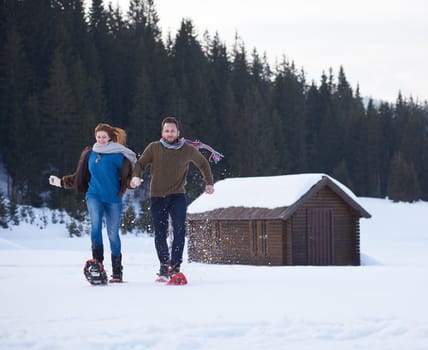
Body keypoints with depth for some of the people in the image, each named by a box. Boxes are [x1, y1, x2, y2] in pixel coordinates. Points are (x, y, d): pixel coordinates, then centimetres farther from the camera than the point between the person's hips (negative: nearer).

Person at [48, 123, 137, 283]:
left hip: (113, 198, -2)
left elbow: (127, 175, -5)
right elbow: (79, 177, 19)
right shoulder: (89, 154, 10)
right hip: (94, 196, 2)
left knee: (113, 234, 1)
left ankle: (117, 272, 11)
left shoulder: (118, 155, -2)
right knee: (96, 225, -21)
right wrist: (61, 182, 21)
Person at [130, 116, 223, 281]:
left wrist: (209, 183, 10)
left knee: (179, 231, -16)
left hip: (177, 196, -1)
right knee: (160, 234, 2)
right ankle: (164, 267, 15)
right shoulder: (154, 148, 0)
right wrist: (136, 177, -16)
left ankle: (175, 267, -13)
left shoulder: (188, 150, 1)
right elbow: (141, 163, 4)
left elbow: (203, 164, 17)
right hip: (157, 196, 1)